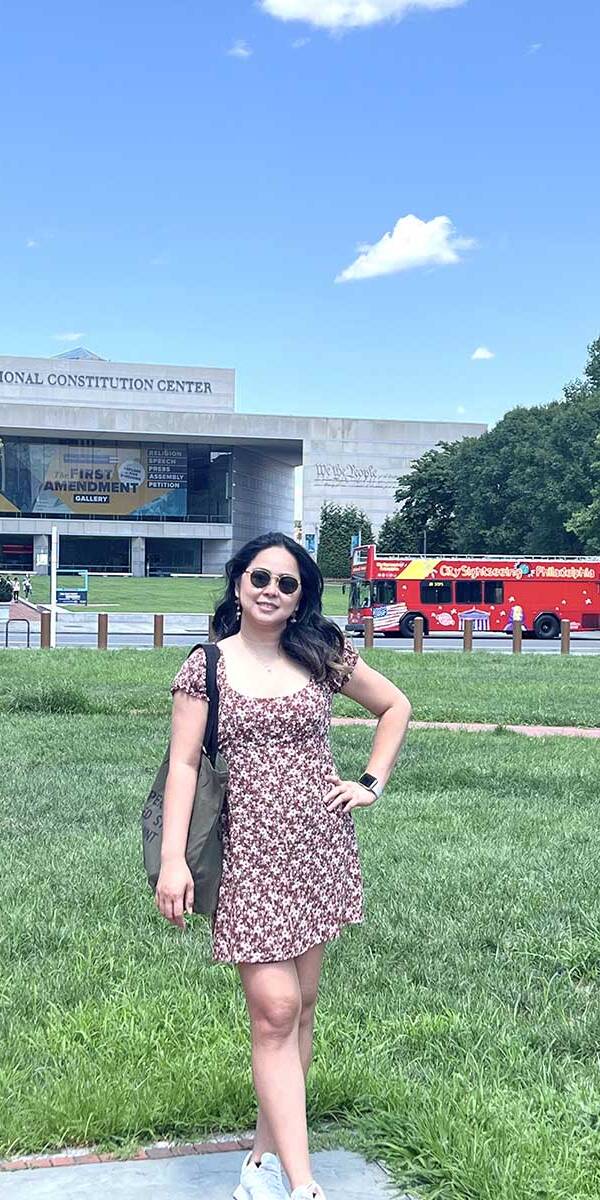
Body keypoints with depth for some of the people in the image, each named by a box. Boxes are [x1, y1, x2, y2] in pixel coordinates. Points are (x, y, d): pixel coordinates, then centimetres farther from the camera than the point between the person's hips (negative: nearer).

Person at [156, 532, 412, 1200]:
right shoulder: (205, 666, -1)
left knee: (301, 1003, 10)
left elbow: (395, 706, 18)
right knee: (275, 1010, -8)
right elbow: (184, 764, -5)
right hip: (247, 852, -3)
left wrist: (372, 783, 8)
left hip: (318, 846, 4)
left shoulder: (322, 656, 6)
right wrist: (173, 859, -14)